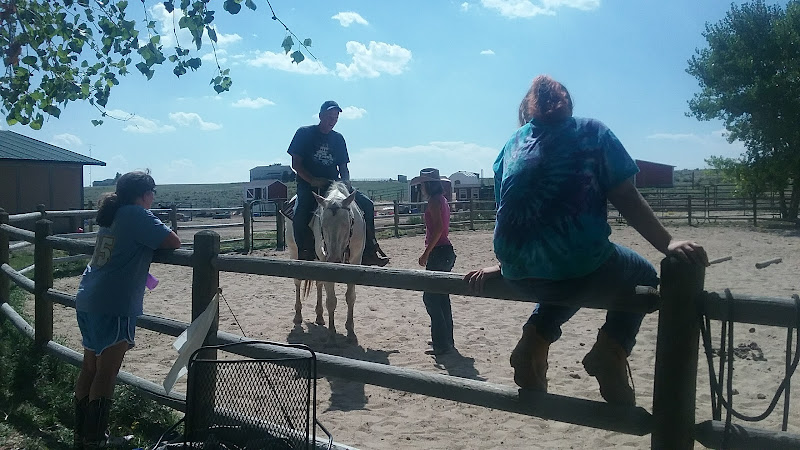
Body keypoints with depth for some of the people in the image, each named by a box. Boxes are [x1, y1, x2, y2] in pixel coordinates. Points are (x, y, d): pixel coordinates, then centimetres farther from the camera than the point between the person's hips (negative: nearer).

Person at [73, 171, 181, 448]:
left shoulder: (112, 215, 15)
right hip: (114, 306, -9)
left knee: (89, 369, 15)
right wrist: (158, 239, 5)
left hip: (87, 302, 9)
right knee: (106, 374, -2)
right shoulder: (137, 215, -10)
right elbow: (174, 242, -14)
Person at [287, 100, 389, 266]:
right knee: (301, 213, -35)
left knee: (366, 204, -10)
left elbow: (343, 166, 15)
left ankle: (368, 251, -8)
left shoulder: (338, 138, 15)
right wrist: (313, 180, -18)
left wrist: (346, 182, -7)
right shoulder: (304, 133, 1)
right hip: (308, 186, -4)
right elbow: (296, 163, -3)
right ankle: (304, 254, -23)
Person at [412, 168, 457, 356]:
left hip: (438, 253, -10)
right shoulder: (442, 200, 15)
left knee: (430, 297, -3)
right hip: (446, 251, 10)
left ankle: (442, 344, 0)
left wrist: (426, 253, -22)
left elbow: (438, 228, -25)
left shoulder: (434, 201, -14)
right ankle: (446, 339, 26)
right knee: (441, 296, 17)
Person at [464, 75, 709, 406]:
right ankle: (611, 348, 0)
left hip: (519, 272, 5)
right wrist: (668, 244, -2)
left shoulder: (511, 144, 17)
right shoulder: (592, 132, 8)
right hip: (579, 259, -4)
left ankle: (534, 339, 12)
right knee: (644, 276, 26)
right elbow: (626, 198, -2)